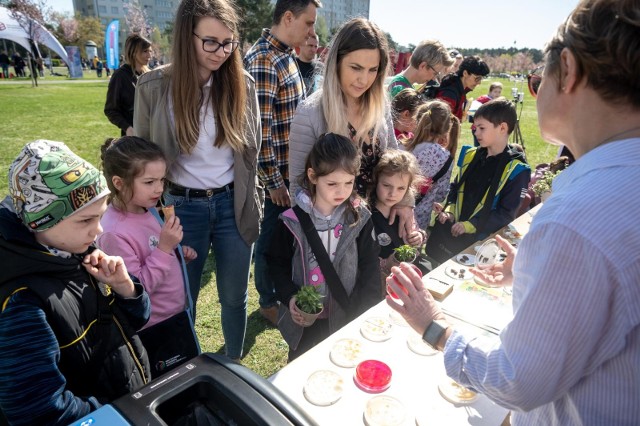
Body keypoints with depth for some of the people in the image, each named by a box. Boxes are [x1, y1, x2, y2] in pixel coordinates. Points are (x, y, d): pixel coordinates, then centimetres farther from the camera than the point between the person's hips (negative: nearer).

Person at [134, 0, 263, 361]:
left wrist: (251, 200, 6)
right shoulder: (154, 86, -8)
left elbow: (252, 149, 6)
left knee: (235, 297, 15)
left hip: (234, 205, 2)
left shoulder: (242, 83, -3)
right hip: (182, 207, -1)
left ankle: (234, 366, 41)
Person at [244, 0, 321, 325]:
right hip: (279, 173, -9)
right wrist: (274, 182, -19)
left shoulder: (286, 55, 11)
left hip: (294, 168, 9)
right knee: (273, 236, 8)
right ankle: (269, 302, 30)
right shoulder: (262, 61, -19)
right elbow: (260, 129, -23)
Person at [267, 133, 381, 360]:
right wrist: (290, 297, -15)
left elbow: (369, 271, -7)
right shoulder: (293, 221, -12)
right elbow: (278, 264, -1)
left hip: (347, 322, 0)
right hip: (304, 322, 0)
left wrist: (360, 314, -14)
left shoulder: (360, 219, -10)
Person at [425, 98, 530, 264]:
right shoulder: (470, 155, 8)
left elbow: (507, 214, -11)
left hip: (480, 237, -5)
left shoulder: (516, 170, -9)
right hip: (450, 228, 5)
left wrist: (470, 226, -17)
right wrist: (449, 210, 0)